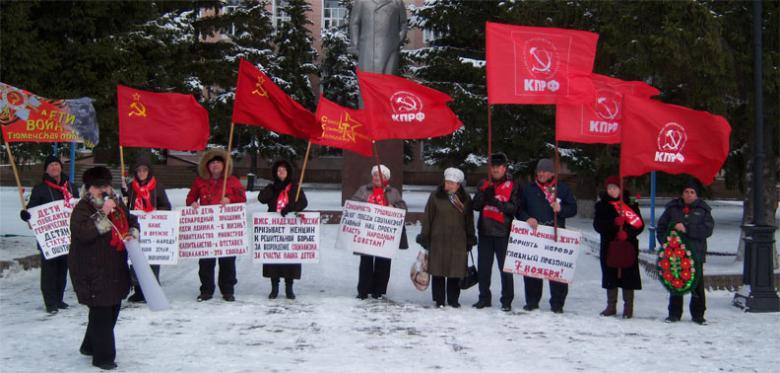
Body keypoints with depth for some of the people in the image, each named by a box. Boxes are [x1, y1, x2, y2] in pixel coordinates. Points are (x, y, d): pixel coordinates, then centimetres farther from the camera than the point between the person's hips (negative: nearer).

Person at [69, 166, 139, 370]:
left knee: (112, 309, 17)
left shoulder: (118, 204, 9)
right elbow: (83, 232, -29)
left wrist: (133, 232, 3)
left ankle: (91, 345, 36)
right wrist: (103, 213, -30)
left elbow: (131, 220, 24)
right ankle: (103, 356, 4)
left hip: (116, 269, 8)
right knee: (101, 313, -6)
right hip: (92, 271, -8)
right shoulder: (82, 209, -13)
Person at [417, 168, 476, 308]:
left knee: (455, 271, 4)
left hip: (458, 241, 1)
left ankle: (453, 299, 16)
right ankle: (439, 300, 10)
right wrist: (424, 237, -2)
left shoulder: (465, 199, 6)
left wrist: (470, 239, 12)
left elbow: (469, 220, 13)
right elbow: (427, 217, 1)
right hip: (438, 240, -1)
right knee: (438, 271, 1)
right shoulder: (436, 196, 0)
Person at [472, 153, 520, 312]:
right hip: (485, 232, 4)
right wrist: (484, 194, -14)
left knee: (505, 268, -3)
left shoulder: (512, 186, 2)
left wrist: (497, 203, -21)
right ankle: (484, 298, 17)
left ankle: (507, 300, 4)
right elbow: (476, 205, 4)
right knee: (483, 267, 6)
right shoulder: (483, 184, 12)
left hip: (503, 233, -3)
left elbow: (514, 208, -8)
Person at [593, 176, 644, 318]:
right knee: (610, 277, 8)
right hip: (609, 246, 2)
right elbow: (598, 225, -5)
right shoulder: (601, 205, 5)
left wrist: (627, 233, -21)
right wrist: (614, 223, -20)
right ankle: (611, 306, 19)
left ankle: (628, 307, 8)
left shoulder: (630, 204, 0)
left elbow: (639, 224, -4)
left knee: (628, 276, 0)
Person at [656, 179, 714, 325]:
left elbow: (707, 229, -8)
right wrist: (665, 242, -4)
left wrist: (686, 229, -17)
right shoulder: (673, 208, 9)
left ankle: (698, 314, 11)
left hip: (695, 253, -1)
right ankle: (674, 313, 16)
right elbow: (661, 227, 12)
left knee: (697, 284, 0)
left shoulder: (703, 210, 5)